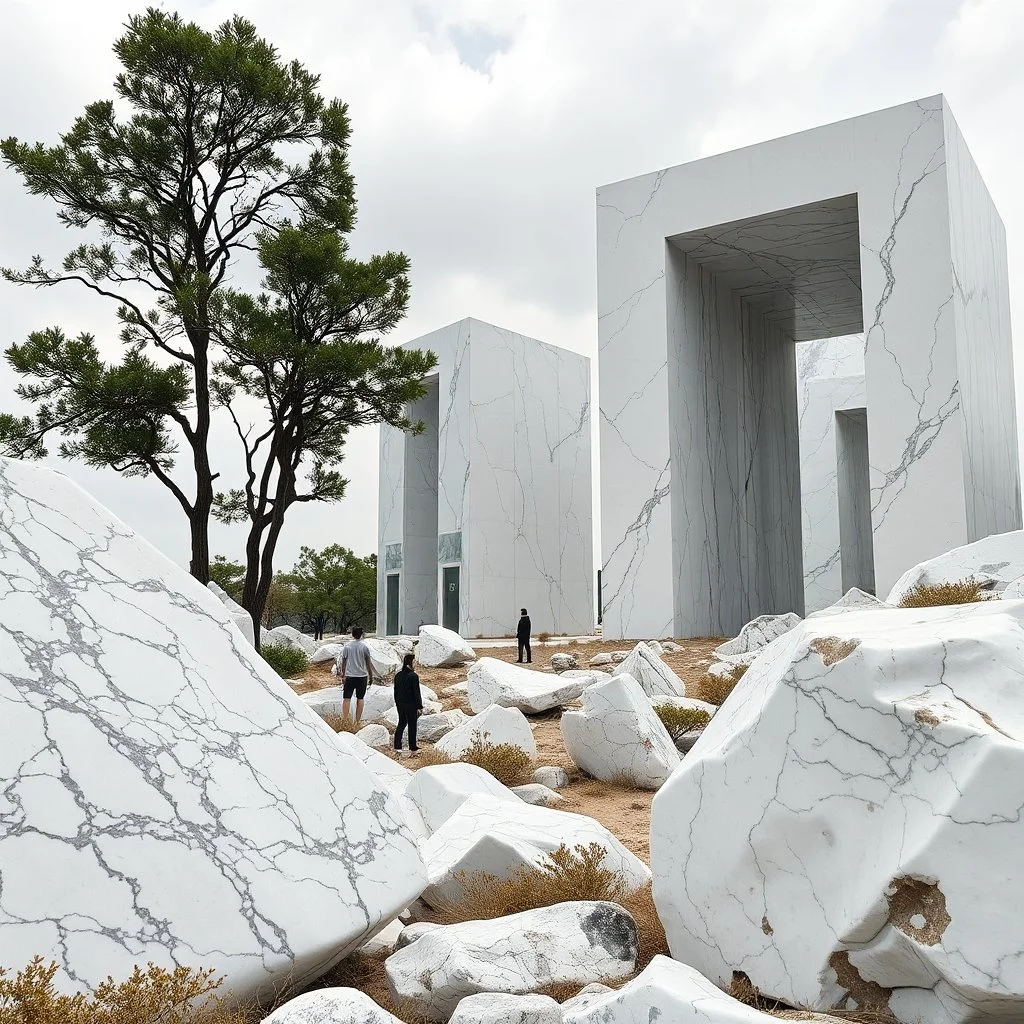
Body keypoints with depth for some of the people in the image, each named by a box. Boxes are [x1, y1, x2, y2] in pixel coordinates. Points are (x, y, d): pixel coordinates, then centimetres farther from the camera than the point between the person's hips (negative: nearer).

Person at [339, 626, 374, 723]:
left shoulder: (347, 646, -2)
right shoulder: (364, 646, -5)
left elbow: (343, 662, 1)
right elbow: (368, 663, -1)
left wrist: (343, 675, 10)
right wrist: (371, 676, 9)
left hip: (349, 676, 0)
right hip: (362, 676, 0)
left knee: (346, 698, 3)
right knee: (360, 699, 8)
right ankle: (357, 722, 8)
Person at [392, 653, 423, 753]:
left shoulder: (398, 675, 1)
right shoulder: (413, 676, -19)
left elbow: (395, 691, 9)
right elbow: (416, 693, -16)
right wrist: (419, 706, -10)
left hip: (400, 704, 6)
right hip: (411, 705, -6)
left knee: (401, 723, 18)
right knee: (412, 726, 4)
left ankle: (397, 746, 18)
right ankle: (413, 748, 11)